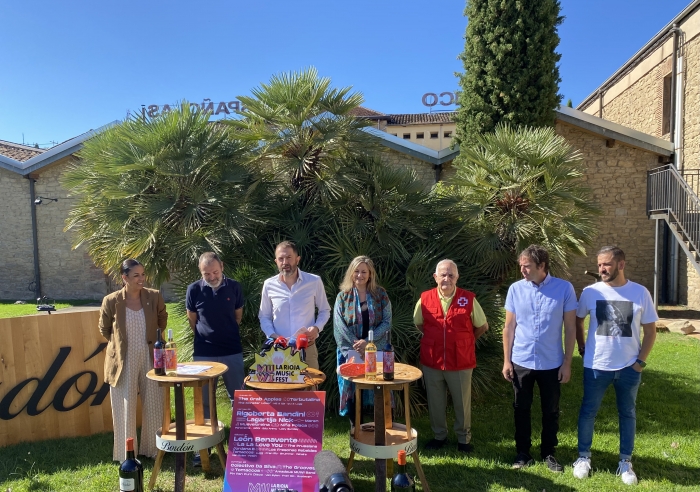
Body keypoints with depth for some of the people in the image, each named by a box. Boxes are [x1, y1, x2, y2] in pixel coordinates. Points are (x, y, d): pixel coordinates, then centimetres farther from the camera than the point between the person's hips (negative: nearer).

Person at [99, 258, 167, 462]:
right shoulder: (111, 301, -11)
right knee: (125, 409, 8)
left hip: (150, 359, 2)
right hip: (123, 361, -2)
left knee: (154, 405, 11)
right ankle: (126, 454, 24)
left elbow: (162, 322, 11)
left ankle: (153, 448, 29)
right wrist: (119, 345, 7)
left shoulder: (154, 297, -6)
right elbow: (104, 329, 6)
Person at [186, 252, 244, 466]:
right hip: (203, 353, 0)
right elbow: (192, 320, 7)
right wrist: (207, 336, 11)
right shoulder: (194, 289, -6)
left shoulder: (234, 287, -5)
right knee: (203, 401, 8)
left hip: (232, 352, 1)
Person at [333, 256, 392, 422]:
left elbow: (387, 322, -4)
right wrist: (358, 346, -13)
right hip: (351, 353, 0)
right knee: (353, 391, 4)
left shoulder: (381, 294, 2)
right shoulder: (343, 297, 2)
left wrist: (367, 342, -14)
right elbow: (340, 327, -3)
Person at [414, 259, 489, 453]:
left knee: (462, 402, 13)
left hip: (461, 362, -1)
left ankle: (464, 439, 33)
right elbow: (418, 324, 14)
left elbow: (482, 326, 6)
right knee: (435, 402, 15)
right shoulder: (425, 299, -4)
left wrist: (466, 341, 7)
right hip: (431, 361, 2)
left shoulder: (468, 299, -8)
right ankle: (439, 435, 35)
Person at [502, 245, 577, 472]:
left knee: (551, 411, 13)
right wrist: (506, 360, 0)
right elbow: (509, 327, 1)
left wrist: (567, 363, -4)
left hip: (551, 363, -1)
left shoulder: (564, 288, -10)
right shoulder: (515, 289, -5)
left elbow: (570, 328, -4)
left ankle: (548, 453, 32)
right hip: (521, 362, 1)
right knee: (521, 409, 12)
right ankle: (522, 452, 28)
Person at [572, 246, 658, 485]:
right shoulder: (591, 292, -6)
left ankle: (625, 462, 29)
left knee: (627, 414, 14)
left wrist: (641, 360, -4)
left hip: (629, 367, 0)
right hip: (596, 366, 0)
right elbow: (577, 320, 9)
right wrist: (583, 348, 4)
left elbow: (650, 330, 1)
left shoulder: (640, 293, -6)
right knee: (588, 411, 9)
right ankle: (583, 456, 25)